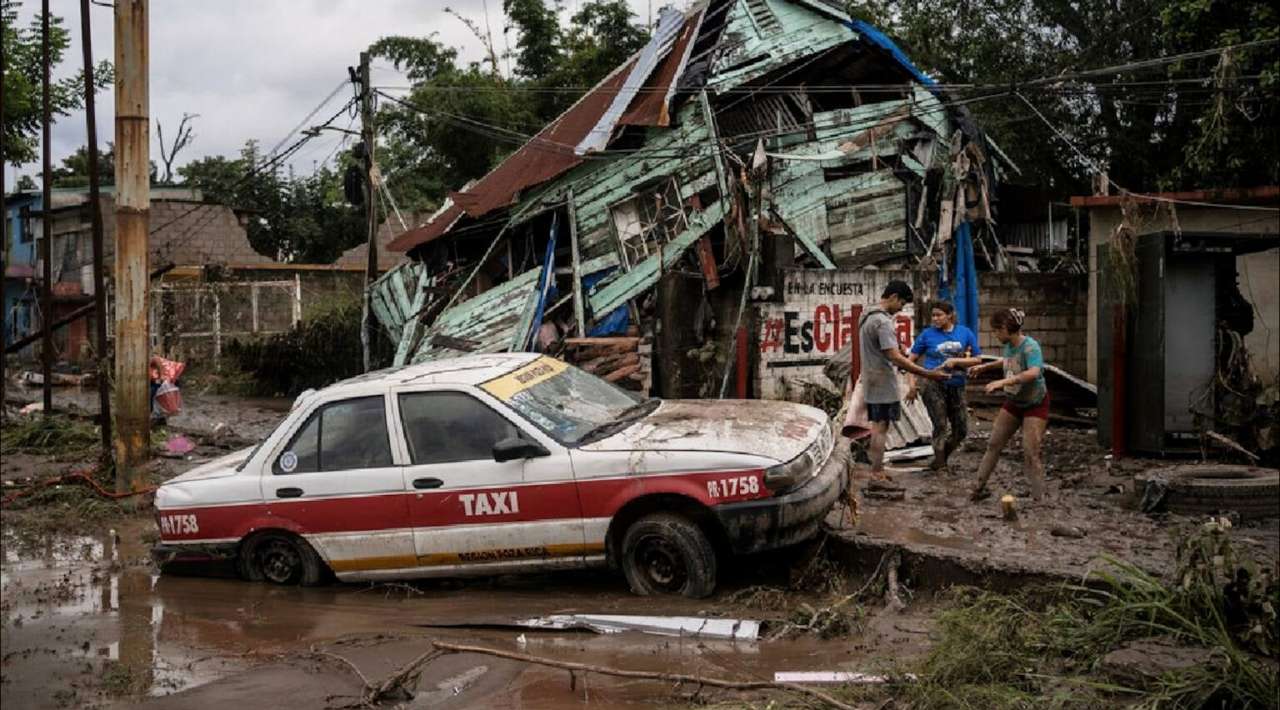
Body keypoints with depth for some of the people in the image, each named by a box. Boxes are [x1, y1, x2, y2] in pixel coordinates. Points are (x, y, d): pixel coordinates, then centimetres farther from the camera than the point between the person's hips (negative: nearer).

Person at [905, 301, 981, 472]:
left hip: (956, 387, 3)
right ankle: (939, 464, 9)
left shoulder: (965, 333, 3)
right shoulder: (927, 334, -1)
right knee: (941, 427, -6)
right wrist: (911, 384, -6)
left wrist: (955, 361, -11)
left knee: (961, 430, 7)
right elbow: (911, 360, 4)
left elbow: (977, 360, 4)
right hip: (933, 386, -3)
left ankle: (941, 458, 27)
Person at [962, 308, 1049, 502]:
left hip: (1035, 404, -8)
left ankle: (1038, 499, -6)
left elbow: (1034, 372, -47)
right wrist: (985, 367, 15)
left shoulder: (1030, 346, -28)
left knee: (1030, 453, -13)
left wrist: (1003, 382, -51)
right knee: (993, 444, 10)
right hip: (1013, 402, 8)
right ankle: (979, 488, 22)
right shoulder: (1009, 345, -5)